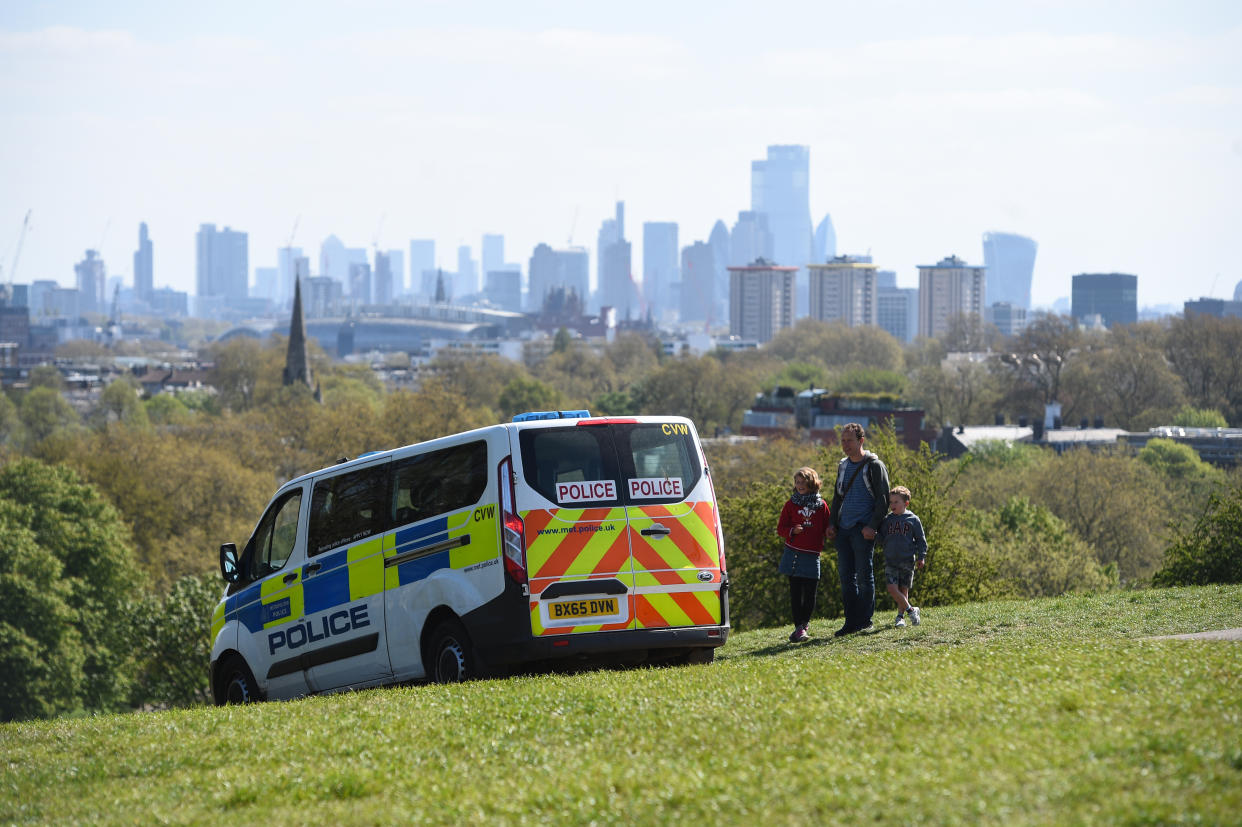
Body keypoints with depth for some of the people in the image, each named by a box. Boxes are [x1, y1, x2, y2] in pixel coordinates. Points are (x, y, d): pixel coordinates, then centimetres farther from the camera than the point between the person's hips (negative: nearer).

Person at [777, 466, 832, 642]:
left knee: (810, 593, -1)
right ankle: (799, 628, 0)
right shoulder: (791, 504, 7)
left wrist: (829, 532, -11)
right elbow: (780, 528, 7)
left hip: (812, 555, 0)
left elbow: (826, 528, 12)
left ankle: (803, 624, 15)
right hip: (793, 554, 0)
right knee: (795, 593, -1)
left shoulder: (821, 505, 7)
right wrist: (792, 531, -13)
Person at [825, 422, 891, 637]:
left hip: (863, 529, -7)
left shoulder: (874, 466, -4)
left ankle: (865, 621, 1)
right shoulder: (843, 466, 16)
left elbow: (883, 499, -8)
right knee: (846, 576, 4)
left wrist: (873, 526, -17)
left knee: (864, 575, -4)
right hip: (843, 530, 7)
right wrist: (832, 523, 12)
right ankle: (851, 622, 7)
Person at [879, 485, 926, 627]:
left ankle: (900, 616, 19)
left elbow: (921, 540, 5)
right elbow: (881, 539, 8)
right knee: (892, 589, -12)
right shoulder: (887, 520, 7)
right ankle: (910, 610, 2)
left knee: (903, 589, 5)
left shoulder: (913, 520, 0)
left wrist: (921, 557, -2)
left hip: (907, 561, -2)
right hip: (890, 561, 2)